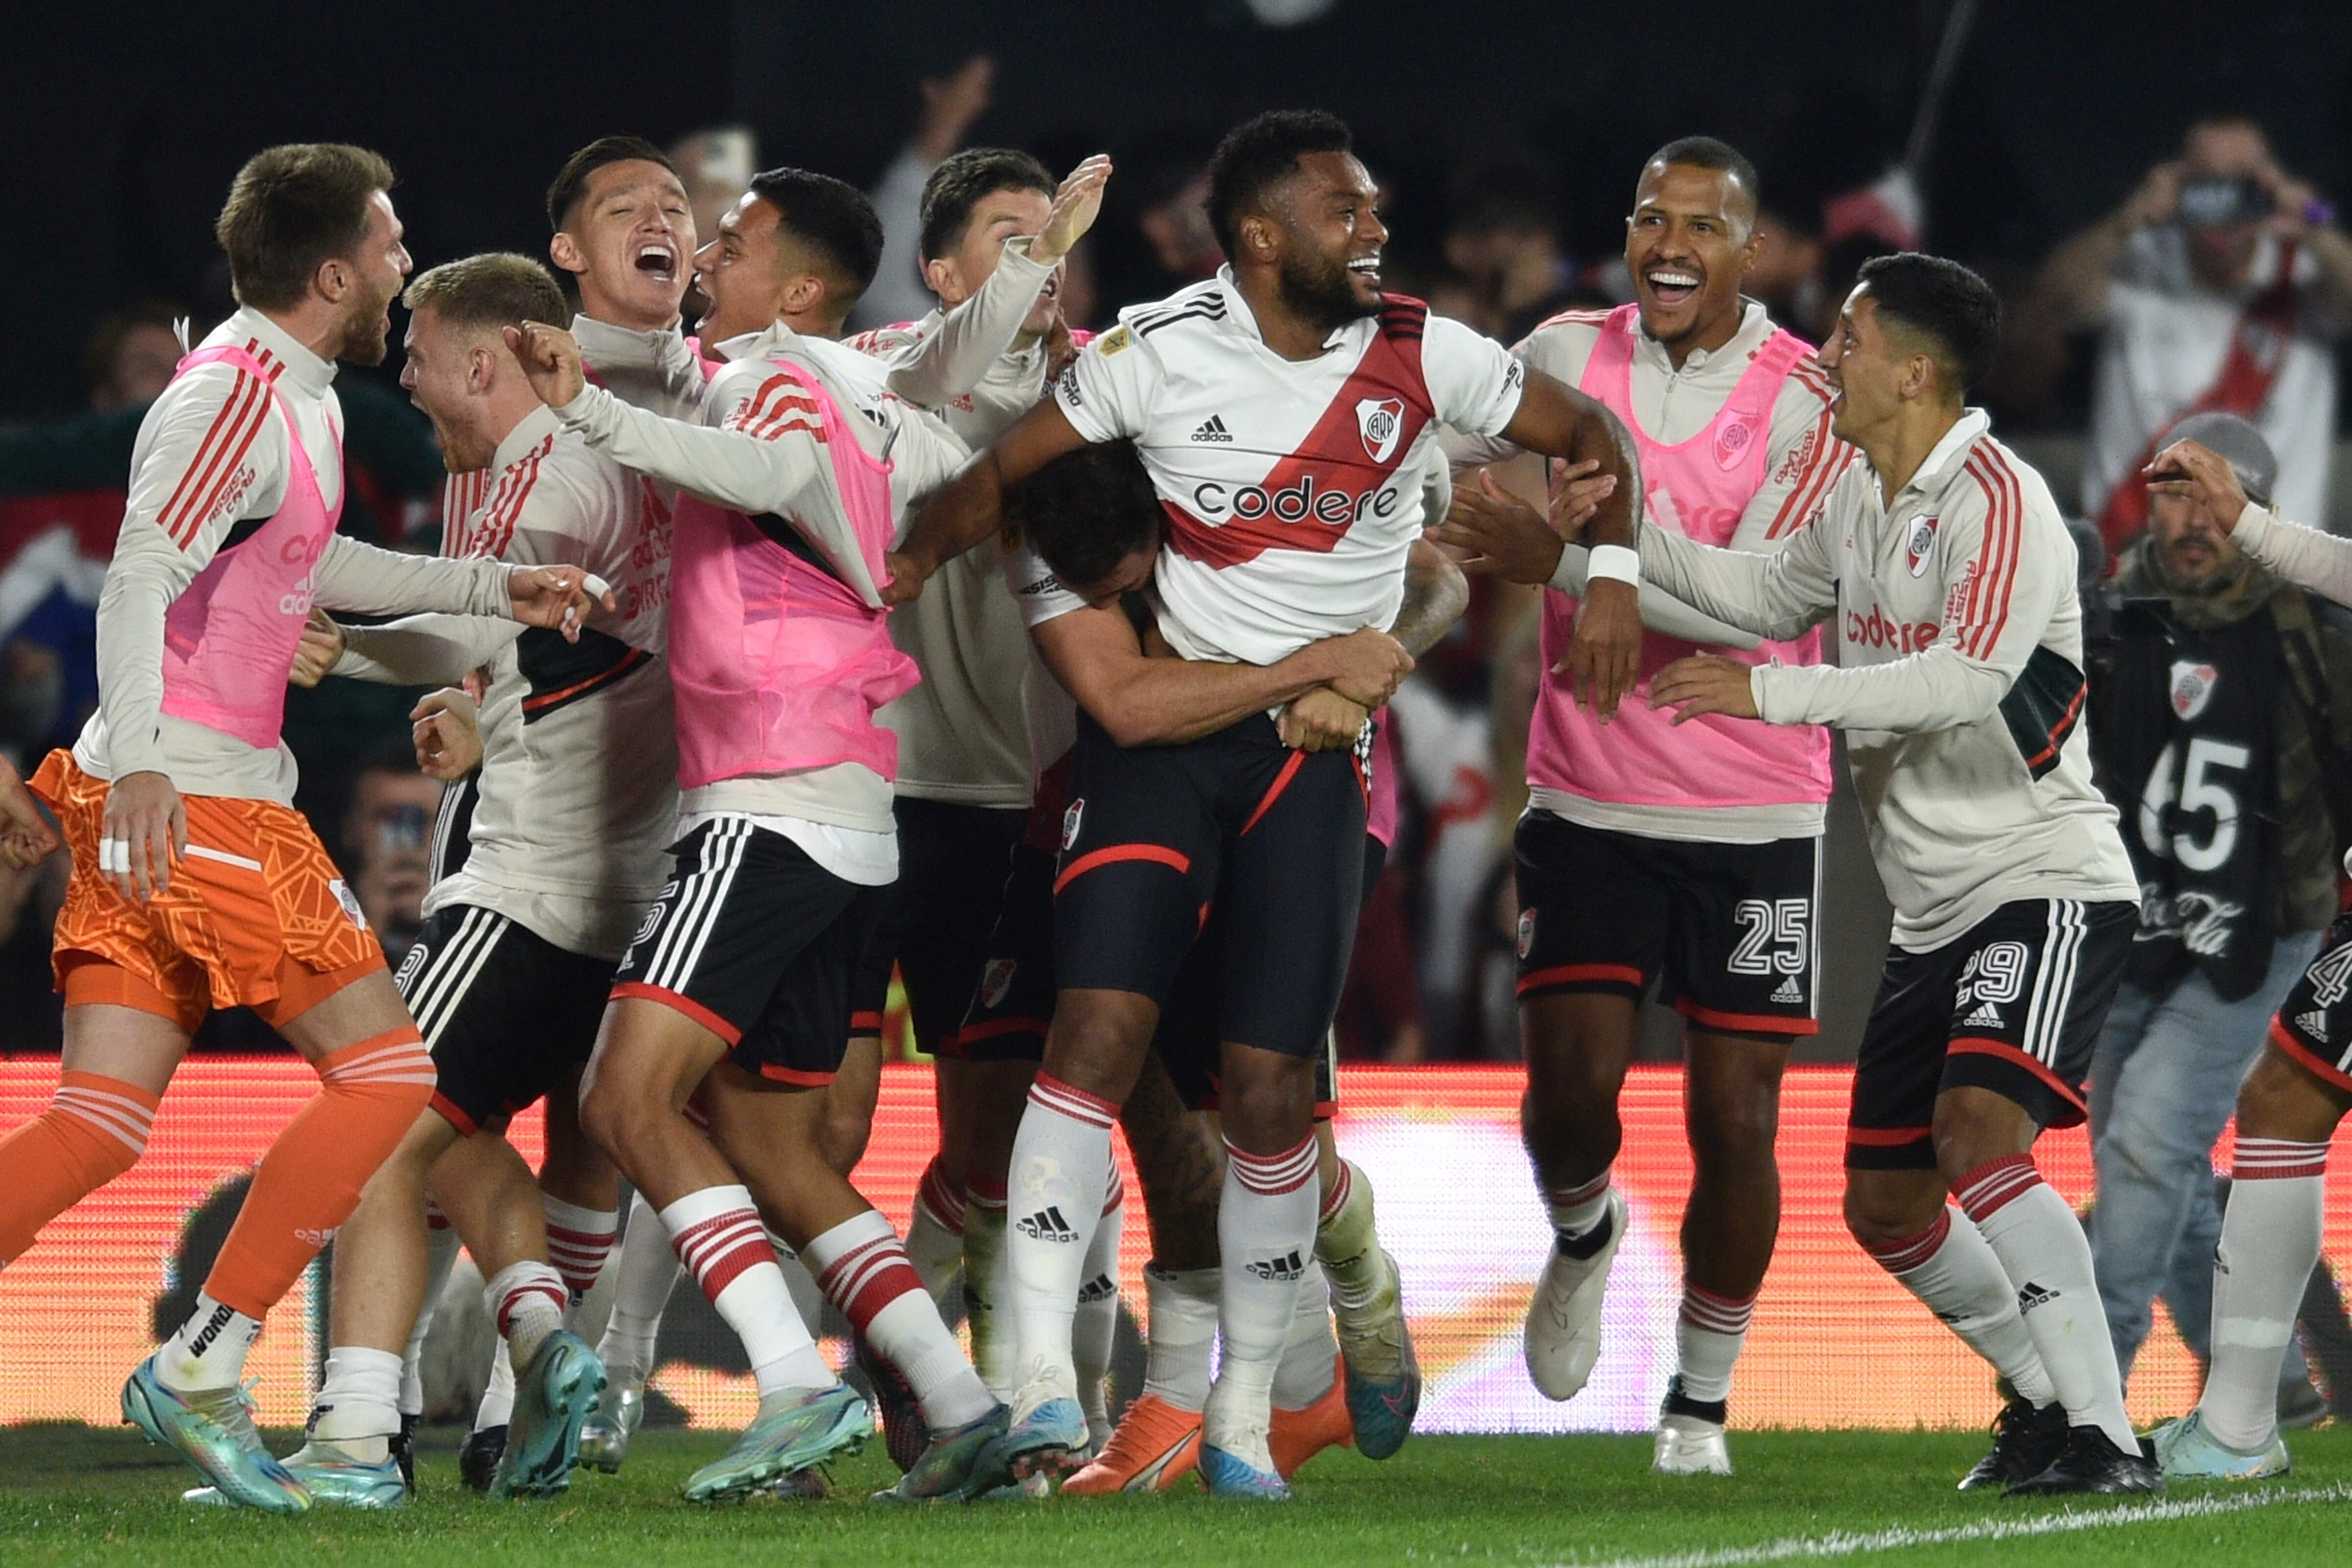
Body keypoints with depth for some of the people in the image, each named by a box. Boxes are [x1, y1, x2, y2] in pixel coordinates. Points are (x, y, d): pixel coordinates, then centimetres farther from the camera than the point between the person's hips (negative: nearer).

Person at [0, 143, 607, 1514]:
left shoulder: (296, 396, 17)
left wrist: (489, 585, 35)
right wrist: (141, 757, -37)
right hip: (195, 803, -9)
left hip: (171, 805, 9)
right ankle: (203, 1369, -6)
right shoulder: (235, 397, -13)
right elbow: (144, 575, -25)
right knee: (385, 1069, -5)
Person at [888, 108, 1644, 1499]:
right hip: (1159, 720, -1)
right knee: (1101, 1025, -17)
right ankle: (1041, 1373, -17)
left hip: (1316, 745, 1)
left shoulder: (1420, 357, 0)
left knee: (1272, 1088, -2)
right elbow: (1005, 474, 3)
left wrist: (1615, 574, -3)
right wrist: (905, 564, -12)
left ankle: (1246, 1414, 10)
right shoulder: (1161, 352, -4)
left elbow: (1588, 432, 12)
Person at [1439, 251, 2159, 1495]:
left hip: (2044, 883, -9)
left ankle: (2106, 1439, -24)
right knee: (1884, 1204, 9)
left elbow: (1966, 680, -28)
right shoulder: (1859, 496, 12)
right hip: (1934, 911, 9)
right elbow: (1771, 597, 28)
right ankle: (2046, 1399, 27)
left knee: (1978, 1130, -28)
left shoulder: (1998, 503, -16)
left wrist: (1772, 691, -26)